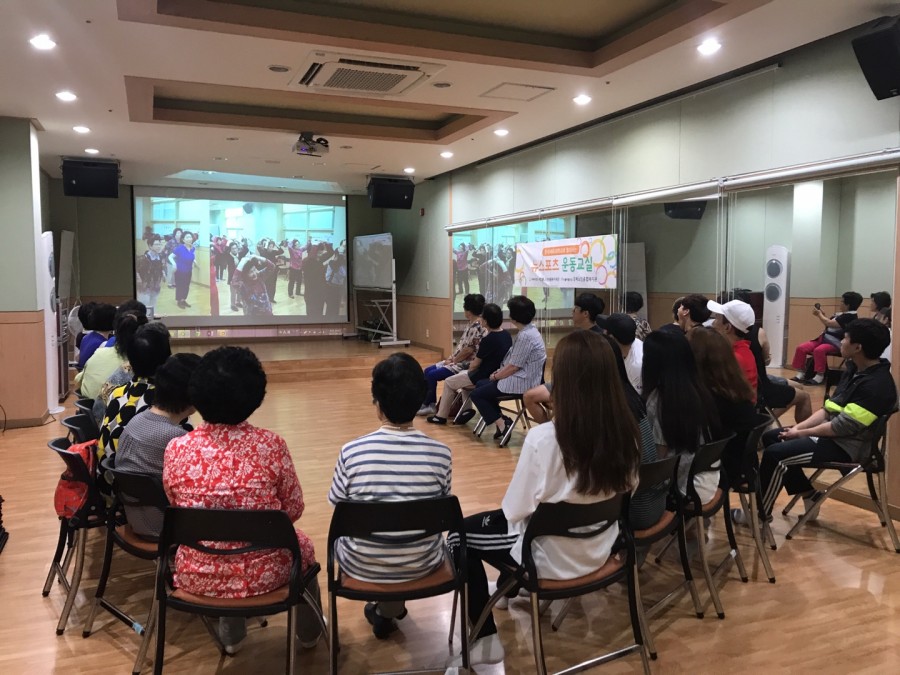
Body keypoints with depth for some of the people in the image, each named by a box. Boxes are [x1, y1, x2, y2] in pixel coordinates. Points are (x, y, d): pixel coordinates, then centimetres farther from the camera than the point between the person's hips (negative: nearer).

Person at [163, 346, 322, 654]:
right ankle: (309, 631, 51)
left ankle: (231, 635, 50)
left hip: (196, 576, 3)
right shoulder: (271, 445, -18)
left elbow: (177, 508, 5)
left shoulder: (176, 449, -13)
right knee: (302, 545, 32)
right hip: (260, 574, -2)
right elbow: (293, 510, -6)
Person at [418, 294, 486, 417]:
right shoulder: (472, 324, 12)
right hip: (459, 361, 10)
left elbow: (468, 350, -23)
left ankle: (428, 404, 7)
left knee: (432, 375, -11)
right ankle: (428, 404, 8)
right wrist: (451, 358, 6)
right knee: (428, 371, 8)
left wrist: (453, 360, -12)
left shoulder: (477, 326, -20)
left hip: (466, 364, -10)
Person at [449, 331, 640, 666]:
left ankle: (485, 641, 20)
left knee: (461, 534, 18)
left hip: (552, 557, -6)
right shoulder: (626, 431, -14)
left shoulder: (544, 438, -31)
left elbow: (515, 510, -18)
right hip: (600, 549, 6)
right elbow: (625, 491, 4)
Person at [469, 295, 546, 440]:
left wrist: (495, 376, -5)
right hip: (521, 378, 10)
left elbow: (513, 367, -20)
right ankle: (501, 418, 12)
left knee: (477, 394, -2)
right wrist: (500, 371, 8)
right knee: (481, 385, 19)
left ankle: (501, 424, -5)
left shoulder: (525, 336, -23)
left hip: (522, 383, -10)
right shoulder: (528, 330, 8)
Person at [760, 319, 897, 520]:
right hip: (832, 433, 10)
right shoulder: (854, 369, 7)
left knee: (775, 454, -21)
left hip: (846, 446, -10)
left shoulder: (876, 385, -23)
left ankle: (760, 514, -3)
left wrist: (801, 433, -12)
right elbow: (828, 409, 11)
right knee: (771, 437, 8)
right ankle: (809, 496, 12)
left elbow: (843, 427, -23)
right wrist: (798, 427, -2)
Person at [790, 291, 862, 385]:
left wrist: (820, 314, -5)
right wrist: (822, 314, 14)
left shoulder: (850, 316, -13)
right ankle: (801, 374, -5)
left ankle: (819, 376, -27)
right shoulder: (840, 314, 16)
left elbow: (830, 324, -20)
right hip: (825, 339, 9)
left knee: (819, 350, -38)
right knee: (801, 347, -8)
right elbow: (829, 324, 29)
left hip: (835, 343, -9)